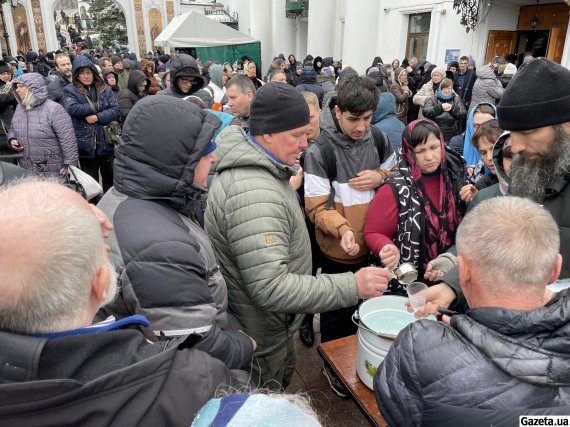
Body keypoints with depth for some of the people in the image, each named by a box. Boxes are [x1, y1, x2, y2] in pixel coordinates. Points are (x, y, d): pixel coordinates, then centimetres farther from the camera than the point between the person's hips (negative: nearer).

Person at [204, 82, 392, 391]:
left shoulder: (251, 168, -1)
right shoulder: (254, 195, -36)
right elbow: (271, 288, -37)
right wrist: (353, 285, -35)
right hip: (259, 336, -10)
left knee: (284, 376, 31)